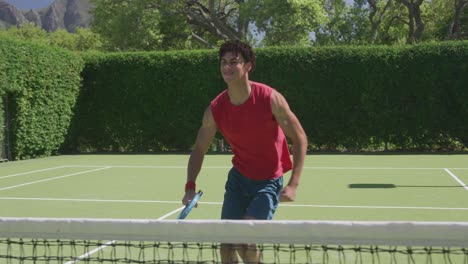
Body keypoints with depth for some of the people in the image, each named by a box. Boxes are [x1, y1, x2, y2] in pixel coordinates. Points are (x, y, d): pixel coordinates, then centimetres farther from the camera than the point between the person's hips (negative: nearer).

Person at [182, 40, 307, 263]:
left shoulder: (271, 99, -19)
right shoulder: (215, 109, -9)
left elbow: (300, 138, -12)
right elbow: (199, 150, 2)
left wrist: (293, 184, -20)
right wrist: (190, 186, -12)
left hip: (269, 181, -4)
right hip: (238, 178, 4)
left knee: (245, 240, -15)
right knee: (227, 242, 2)